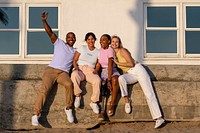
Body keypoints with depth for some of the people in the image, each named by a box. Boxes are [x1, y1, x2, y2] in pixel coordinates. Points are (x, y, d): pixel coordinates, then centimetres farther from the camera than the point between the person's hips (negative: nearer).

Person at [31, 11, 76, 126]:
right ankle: (36, 114, -22)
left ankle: (69, 108, -17)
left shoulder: (76, 51, 25)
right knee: (45, 89, -24)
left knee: (69, 84, -32)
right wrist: (44, 21, -8)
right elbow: (50, 33, 5)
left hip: (64, 73, 1)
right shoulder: (59, 43, 16)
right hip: (51, 69, -1)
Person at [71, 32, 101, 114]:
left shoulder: (98, 52, 18)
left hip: (90, 70, 1)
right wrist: (76, 67, -11)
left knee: (97, 80, -35)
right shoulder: (82, 48, 15)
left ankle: (94, 102, -21)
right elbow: (75, 60, 9)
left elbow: (98, 65, 13)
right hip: (79, 69, -1)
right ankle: (77, 96, -22)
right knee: (74, 75, -40)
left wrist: (96, 70, -9)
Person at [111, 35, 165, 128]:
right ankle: (126, 100, -19)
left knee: (149, 94, -13)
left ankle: (159, 118, -17)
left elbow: (131, 64, -13)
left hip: (138, 70, -4)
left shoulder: (122, 51, -6)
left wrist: (118, 63, -14)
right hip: (129, 74, 4)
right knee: (121, 78, -33)